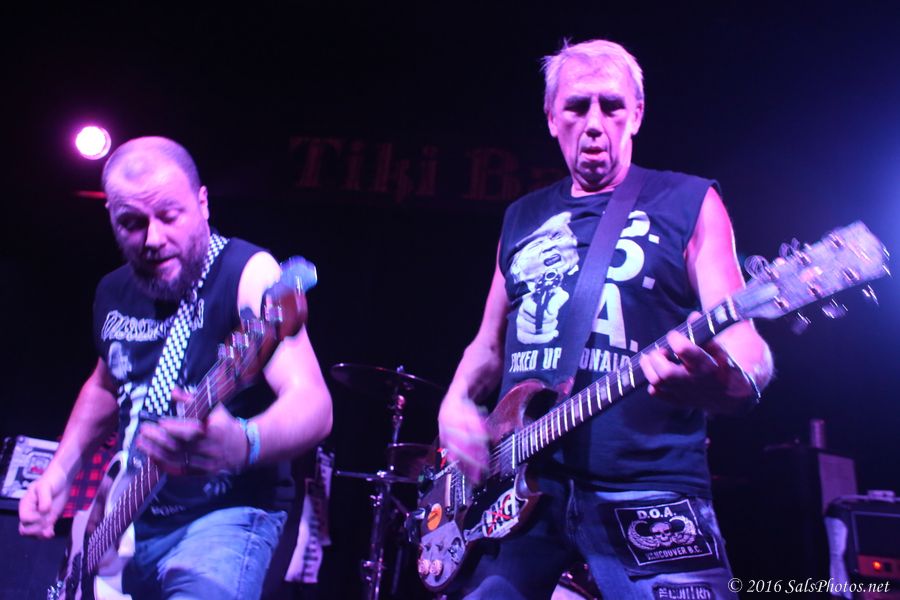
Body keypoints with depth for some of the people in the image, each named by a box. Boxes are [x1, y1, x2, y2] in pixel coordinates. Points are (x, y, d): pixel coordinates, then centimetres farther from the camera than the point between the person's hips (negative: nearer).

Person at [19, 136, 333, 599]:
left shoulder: (248, 273, -17)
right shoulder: (114, 293, 4)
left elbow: (314, 404, -29)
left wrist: (242, 444, -48)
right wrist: (61, 471, 12)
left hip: (228, 514, -6)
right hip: (125, 525, 7)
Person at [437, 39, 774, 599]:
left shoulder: (689, 203, 3)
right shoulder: (523, 217, 15)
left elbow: (746, 343, -6)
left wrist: (723, 381, -29)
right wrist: (457, 402, 1)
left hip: (648, 490, -3)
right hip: (517, 487, 4)